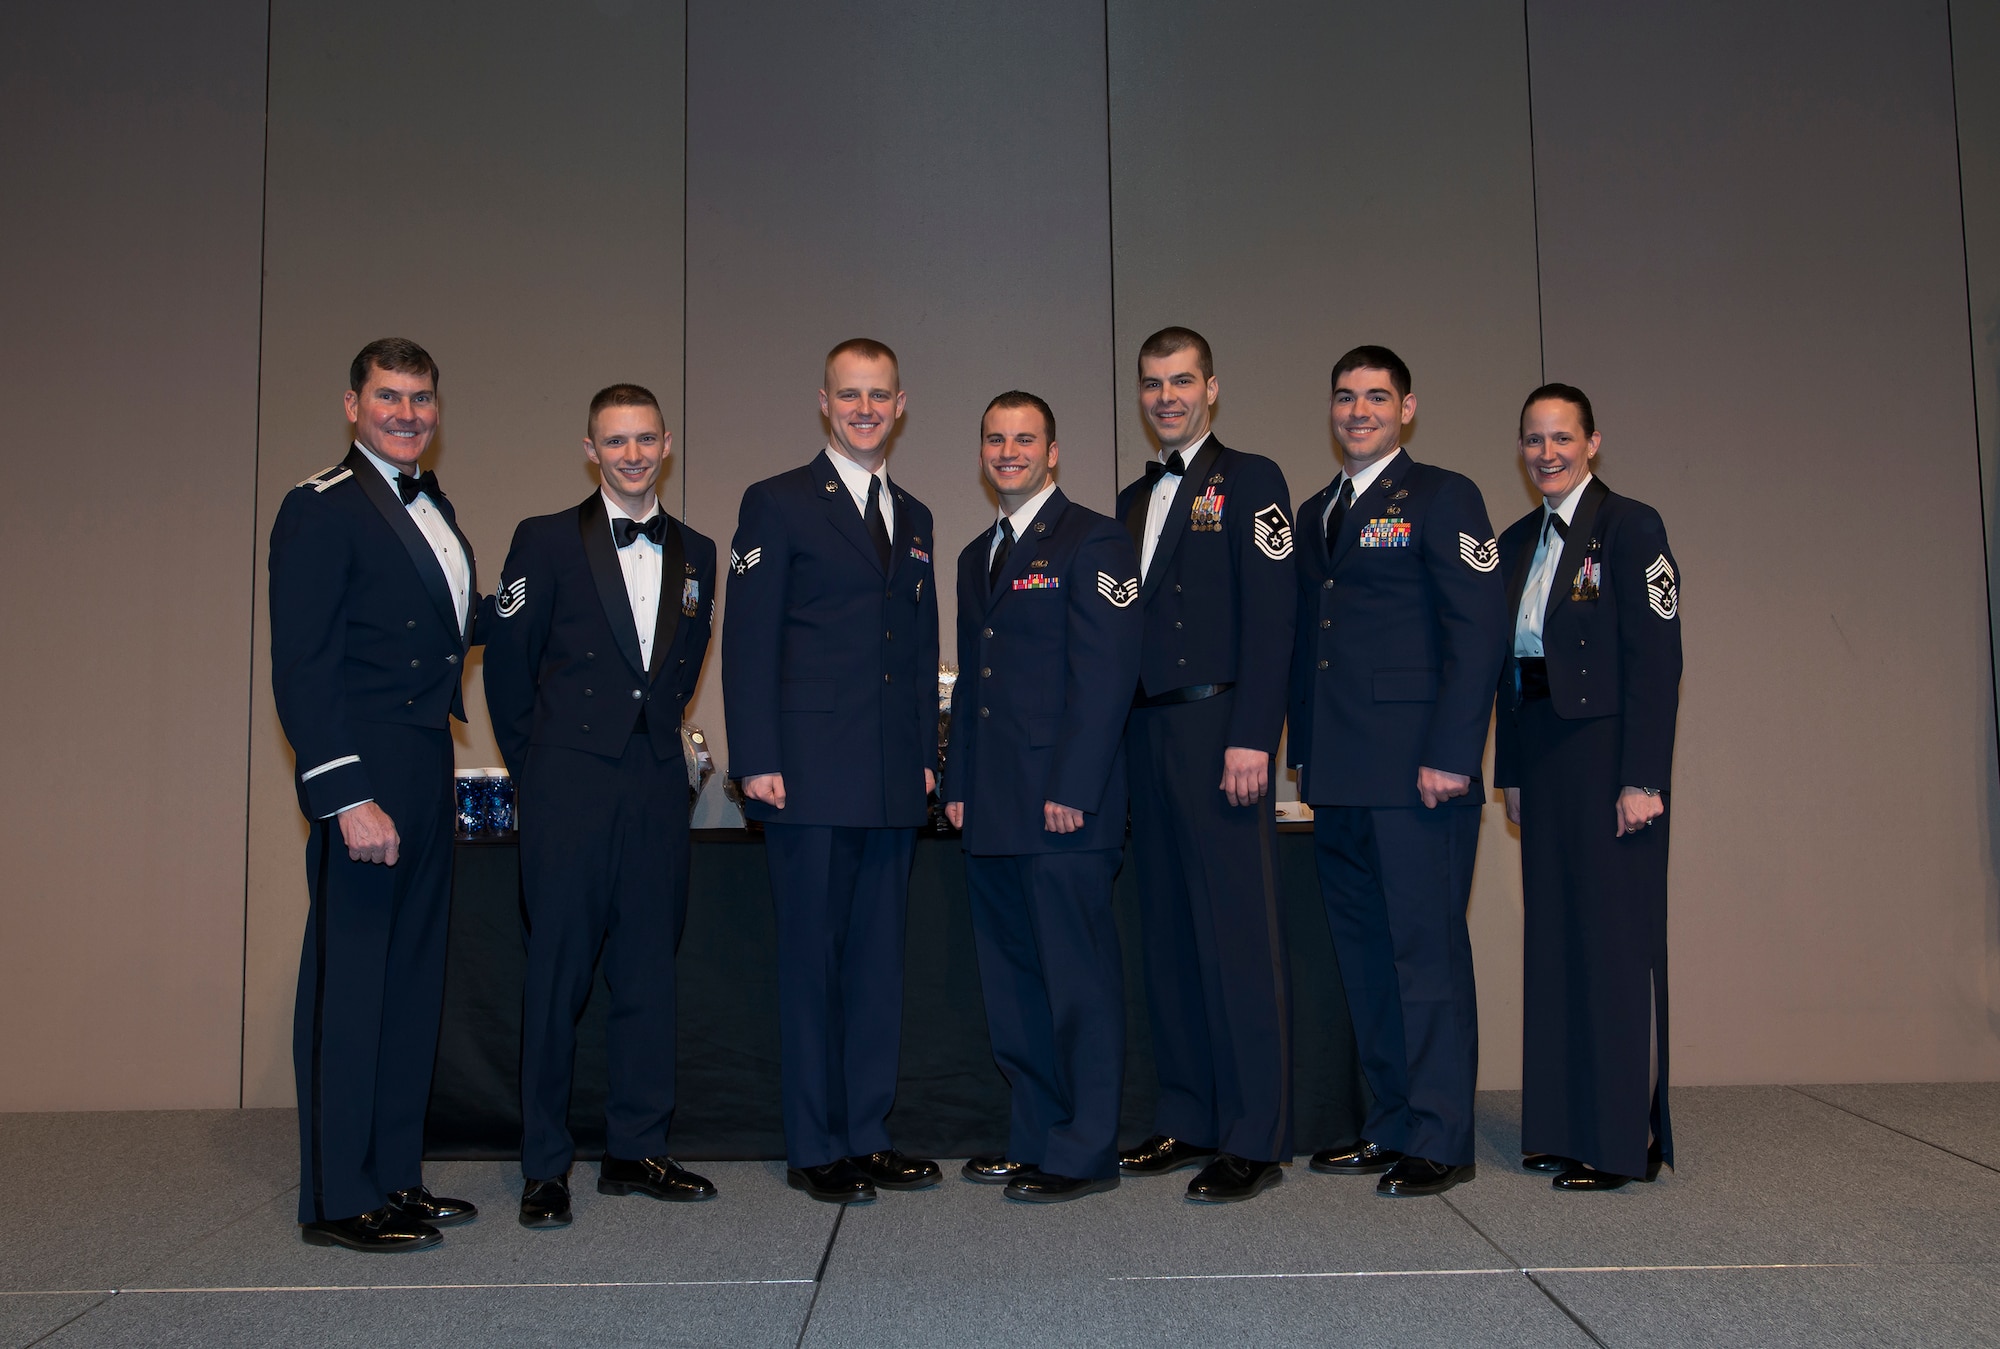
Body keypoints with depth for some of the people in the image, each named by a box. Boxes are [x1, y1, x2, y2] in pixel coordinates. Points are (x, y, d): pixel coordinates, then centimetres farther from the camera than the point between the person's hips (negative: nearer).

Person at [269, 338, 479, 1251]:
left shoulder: (432, 507, 17)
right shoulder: (322, 508, -9)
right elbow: (301, 666, -15)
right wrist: (347, 796, -21)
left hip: (426, 775, 9)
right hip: (363, 780, -9)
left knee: (411, 979, 13)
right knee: (348, 980, -1)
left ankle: (394, 1179, 24)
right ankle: (337, 1200, 10)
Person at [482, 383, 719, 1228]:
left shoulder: (696, 554, 13)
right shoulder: (545, 542, 1)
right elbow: (507, 668, 3)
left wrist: (659, 737, 11)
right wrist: (535, 770, 5)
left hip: (657, 785, 4)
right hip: (569, 786, -4)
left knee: (649, 969, 8)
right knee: (558, 973, -1)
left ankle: (636, 1151, 19)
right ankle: (545, 1167, 10)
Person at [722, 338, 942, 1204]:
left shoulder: (912, 519, 18)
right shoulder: (777, 504, 2)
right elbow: (748, 641, -4)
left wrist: (927, 754, 11)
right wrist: (756, 761, -11)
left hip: (893, 778, 5)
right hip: (810, 772, -5)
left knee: (879, 957, 8)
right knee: (811, 959, 0)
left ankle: (868, 1134, 18)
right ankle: (814, 1148, 10)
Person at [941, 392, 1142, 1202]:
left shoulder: (1091, 542, -4)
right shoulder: (976, 556, 21)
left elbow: (1107, 674, -12)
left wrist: (1071, 791, -17)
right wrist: (957, 784, 14)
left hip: (1065, 807, -8)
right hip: (993, 812, 8)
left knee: (1079, 978, -2)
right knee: (1011, 981, 12)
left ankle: (1085, 1153, 7)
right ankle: (1035, 1139, 22)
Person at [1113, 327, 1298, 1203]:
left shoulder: (1249, 480, 1)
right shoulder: (1132, 500, 21)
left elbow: (1269, 617, -9)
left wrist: (1251, 738, -18)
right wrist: (1124, 735, 12)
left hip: (1217, 730, -7)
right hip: (1147, 737, 7)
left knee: (1239, 934, -6)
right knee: (1168, 934, 9)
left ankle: (1254, 1139, -1)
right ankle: (1188, 1120, 18)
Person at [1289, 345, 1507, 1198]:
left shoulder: (1442, 497, -1)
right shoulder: (1314, 513, 20)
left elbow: (1479, 632, -9)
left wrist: (1451, 755, -16)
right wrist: (1305, 751, 13)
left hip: (1414, 771, -7)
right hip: (1338, 774, 7)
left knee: (1427, 948, -4)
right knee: (1363, 952, 10)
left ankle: (1439, 1141, 4)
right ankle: (1390, 1126, 20)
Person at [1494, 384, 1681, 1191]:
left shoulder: (1629, 526, -5)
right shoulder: (1516, 542, 15)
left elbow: (1657, 659, -12)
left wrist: (1643, 778, -17)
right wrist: (1511, 771, 12)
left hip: (1607, 751, -7)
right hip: (1539, 752, 7)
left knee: (1617, 935, -3)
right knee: (1553, 936, 9)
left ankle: (1626, 1138, 5)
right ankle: (1563, 1125, 19)